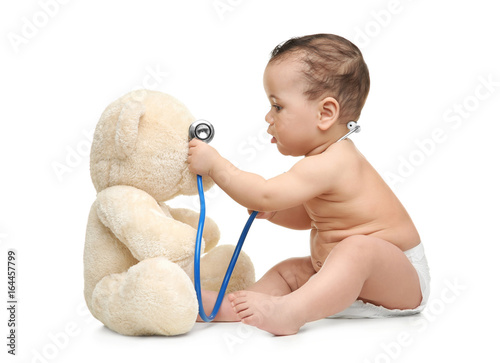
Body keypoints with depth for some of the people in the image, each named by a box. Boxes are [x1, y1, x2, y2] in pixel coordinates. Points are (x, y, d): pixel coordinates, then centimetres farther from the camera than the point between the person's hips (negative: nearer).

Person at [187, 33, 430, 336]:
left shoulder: (328, 164, -26)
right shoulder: (333, 157, 7)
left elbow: (265, 196, -30)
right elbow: (307, 217, 18)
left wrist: (215, 164, -20)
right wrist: (275, 212, -1)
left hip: (402, 281, -10)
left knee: (358, 247, -38)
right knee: (289, 271, 9)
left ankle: (289, 312, -51)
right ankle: (230, 306, -9)